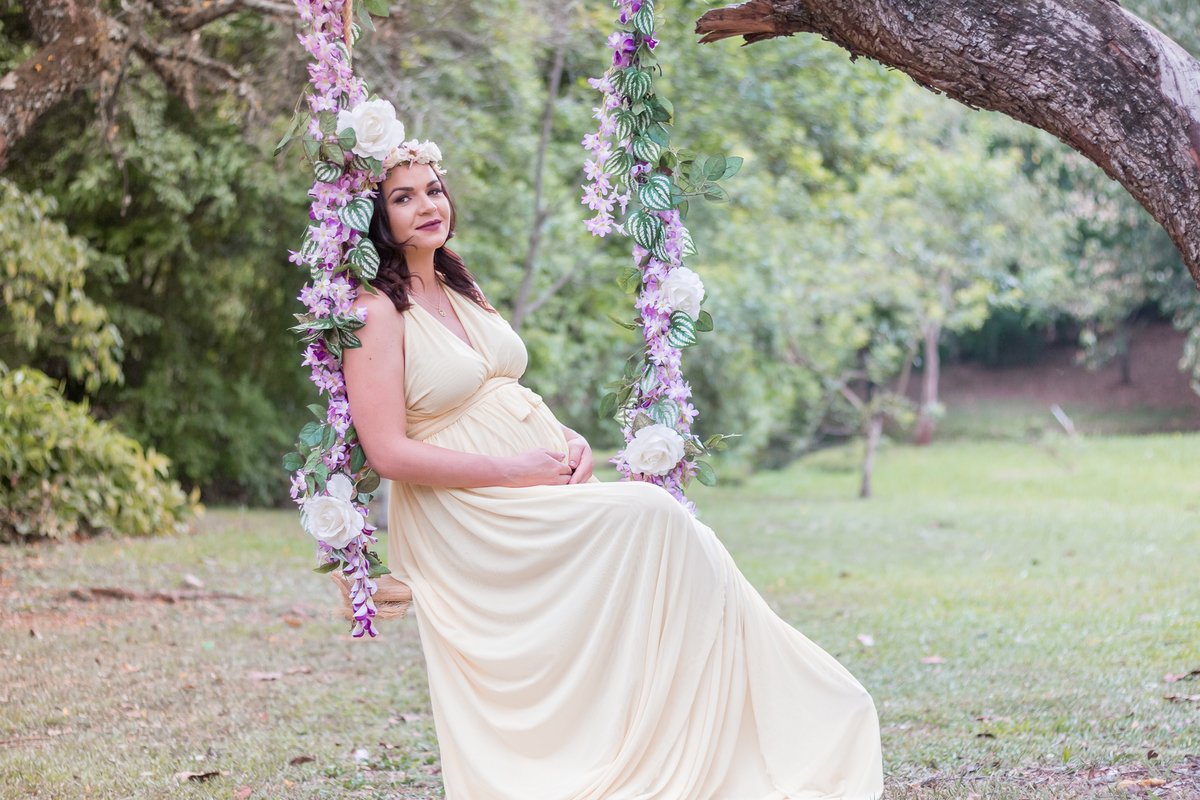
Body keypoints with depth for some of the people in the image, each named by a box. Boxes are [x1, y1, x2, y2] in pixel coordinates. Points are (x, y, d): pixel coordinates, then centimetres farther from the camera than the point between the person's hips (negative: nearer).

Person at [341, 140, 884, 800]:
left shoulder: (460, 291, 15)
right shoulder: (378, 311, -10)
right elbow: (389, 451, -16)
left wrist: (566, 441, 1)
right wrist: (514, 470, -17)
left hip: (544, 486, 8)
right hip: (472, 517, -7)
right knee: (652, 518, -22)